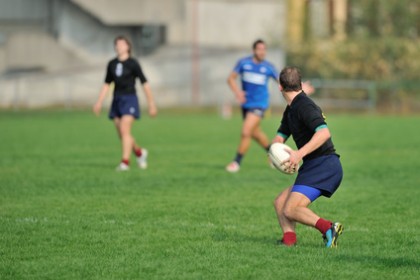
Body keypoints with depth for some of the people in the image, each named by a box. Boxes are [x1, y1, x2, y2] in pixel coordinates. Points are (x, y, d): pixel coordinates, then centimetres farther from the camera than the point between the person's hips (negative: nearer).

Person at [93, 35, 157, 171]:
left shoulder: (133, 63, -6)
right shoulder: (112, 64, 9)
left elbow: (145, 84, -4)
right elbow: (106, 84, 17)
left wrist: (151, 104, -4)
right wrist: (99, 102, 10)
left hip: (129, 100, -6)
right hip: (117, 100, 6)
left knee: (125, 130, -18)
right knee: (121, 134, 7)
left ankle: (125, 162, -18)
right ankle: (140, 152, 31)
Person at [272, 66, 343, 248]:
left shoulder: (304, 106, -14)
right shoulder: (291, 109, 18)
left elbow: (324, 133, -28)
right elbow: (280, 138, 26)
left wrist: (300, 154, -32)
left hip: (323, 166, -10)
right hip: (313, 168, 10)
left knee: (290, 210, -18)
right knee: (280, 203, 9)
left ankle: (328, 227, -26)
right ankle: (289, 241, -7)